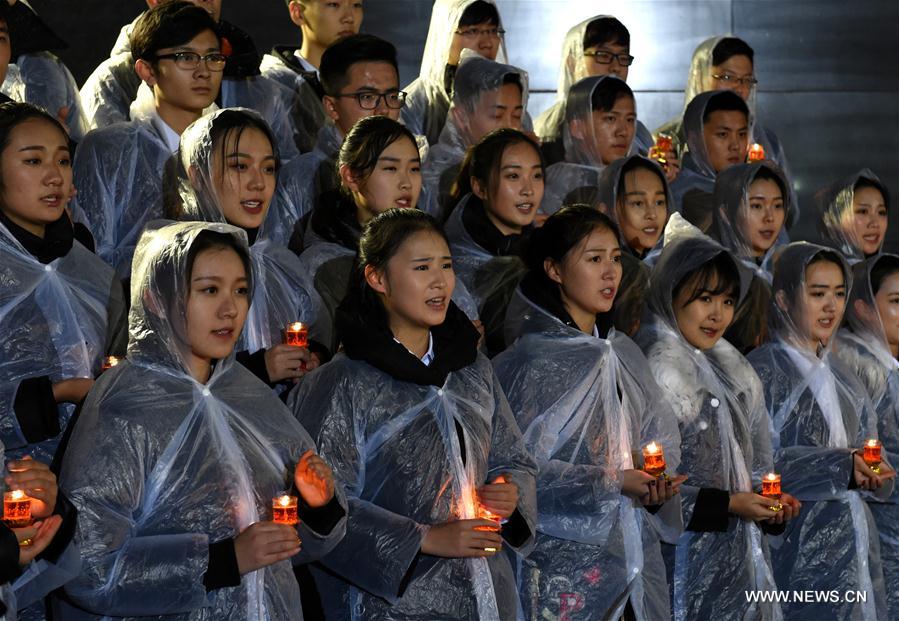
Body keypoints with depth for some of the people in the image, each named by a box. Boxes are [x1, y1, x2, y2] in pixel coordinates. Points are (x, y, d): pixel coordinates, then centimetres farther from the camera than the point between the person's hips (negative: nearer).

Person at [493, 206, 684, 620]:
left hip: (635, 554, 6)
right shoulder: (536, 361, -10)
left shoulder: (622, 353, 10)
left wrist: (656, 486, -7)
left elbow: (661, 438, 14)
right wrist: (612, 483, -20)